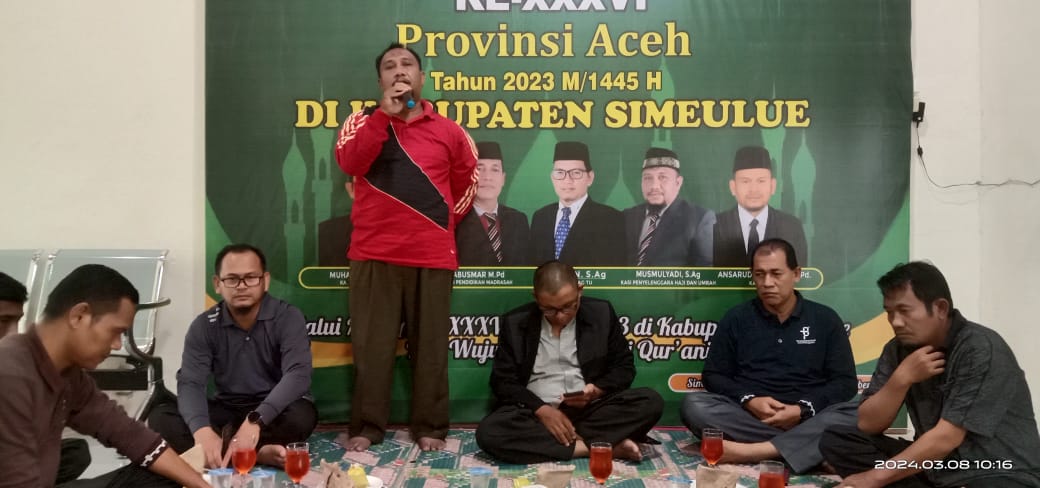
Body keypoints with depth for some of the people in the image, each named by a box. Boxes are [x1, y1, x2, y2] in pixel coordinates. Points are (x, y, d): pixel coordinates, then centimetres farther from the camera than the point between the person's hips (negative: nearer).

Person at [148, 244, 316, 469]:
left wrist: (256, 420, -43)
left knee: (302, 415, -36)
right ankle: (257, 454, -31)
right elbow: (190, 383, -17)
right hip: (227, 409, 4)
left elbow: (298, 375, -27)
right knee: (160, 417, -21)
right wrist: (202, 429, -39)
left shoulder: (288, 317, -13)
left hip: (273, 411, -3)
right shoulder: (204, 326, -5)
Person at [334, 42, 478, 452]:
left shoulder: (448, 131, 8)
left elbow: (466, 183, 20)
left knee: (430, 346, 4)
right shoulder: (364, 121, 8)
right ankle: (366, 427, 12)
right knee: (371, 345, 1)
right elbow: (349, 162, -11)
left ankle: (430, 427, 15)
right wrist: (385, 112, -14)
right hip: (374, 255, 0)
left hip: (432, 256, 1)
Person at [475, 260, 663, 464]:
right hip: (537, 412, 0)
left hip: (590, 409, 0)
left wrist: (596, 391, -14)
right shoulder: (515, 323, -1)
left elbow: (624, 367, 7)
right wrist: (541, 410, -17)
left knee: (651, 402, -23)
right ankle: (604, 446, -25)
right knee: (488, 432, -31)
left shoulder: (601, 313, 0)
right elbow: (503, 380, -1)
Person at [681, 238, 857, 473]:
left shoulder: (825, 319, 7)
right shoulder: (736, 318, 7)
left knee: (854, 416, -30)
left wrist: (804, 409, -13)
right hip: (747, 416, 0)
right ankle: (811, 448, -28)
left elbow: (845, 382, 4)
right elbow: (713, 376, 6)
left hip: (806, 419, 0)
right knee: (694, 405, -28)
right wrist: (748, 401, -14)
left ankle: (750, 451, -38)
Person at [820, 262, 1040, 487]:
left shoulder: (981, 349, -16)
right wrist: (902, 378, -17)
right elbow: (867, 425, -2)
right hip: (934, 466, 8)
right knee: (836, 440, -10)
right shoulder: (898, 349, 2)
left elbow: (946, 438, -21)